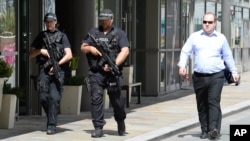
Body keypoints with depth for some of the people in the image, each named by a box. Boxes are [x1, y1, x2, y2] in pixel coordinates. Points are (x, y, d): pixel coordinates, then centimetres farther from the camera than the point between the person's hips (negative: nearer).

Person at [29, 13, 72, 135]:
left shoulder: (62, 36, 8)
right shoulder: (41, 36, 15)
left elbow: (69, 55, 0)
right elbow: (31, 54, 14)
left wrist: (58, 64, -11)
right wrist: (40, 50, -4)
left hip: (57, 70, -3)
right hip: (44, 70, 3)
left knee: (54, 97, -13)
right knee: (43, 97, -3)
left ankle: (52, 125, -12)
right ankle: (51, 118, 22)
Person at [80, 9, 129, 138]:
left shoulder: (119, 34, 6)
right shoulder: (93, 33, 14)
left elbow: (125, 51, -5)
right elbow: (83, 47, 16)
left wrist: (114, 64, -17)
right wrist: (90, 48, -7)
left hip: (113, 72, -2)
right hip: (96, 72, 2)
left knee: (116, 99, 4)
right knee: (96, 99, -6)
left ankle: (120, 121, 31)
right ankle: (98, 128, -2)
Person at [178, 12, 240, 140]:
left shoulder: (221, 38, 10)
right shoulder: (195, 37, 9)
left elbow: (228, 56, 17)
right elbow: (185, 51, 5)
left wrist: (234, 72, 16)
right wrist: (182, 65, -12)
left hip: (216, 76, -2)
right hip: (199, 76, 2)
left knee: (214, 102, -15)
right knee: (202, 105, 5)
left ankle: (214, 129, -24)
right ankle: (204, 130, 13)